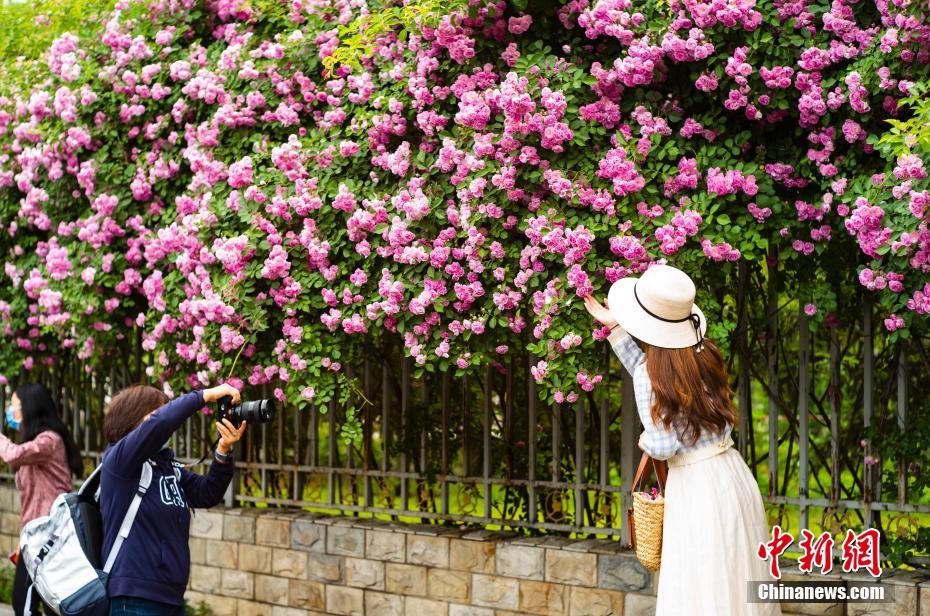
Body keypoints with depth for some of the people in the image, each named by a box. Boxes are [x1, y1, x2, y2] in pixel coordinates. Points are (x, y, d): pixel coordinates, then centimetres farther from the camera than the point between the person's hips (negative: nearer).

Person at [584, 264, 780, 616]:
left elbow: (663, 447, -15)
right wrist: (615, 328, 25)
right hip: (733, 476, 7)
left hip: (697, 489, -7)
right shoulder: (703, 355, 4)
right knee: (742, 583, 14)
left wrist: (645, 441, 8)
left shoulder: (651, 373, -14)